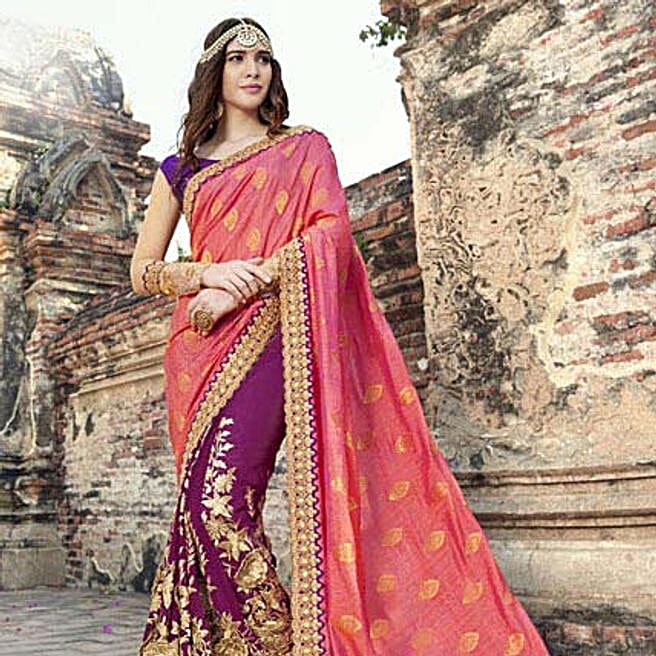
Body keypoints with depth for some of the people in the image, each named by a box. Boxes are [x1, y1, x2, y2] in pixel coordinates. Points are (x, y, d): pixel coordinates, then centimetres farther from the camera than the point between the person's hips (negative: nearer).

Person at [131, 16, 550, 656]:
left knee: (219, 502, -21)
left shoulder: (304, 147, 14)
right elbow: (141, 270, 16)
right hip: (196, 346, 4)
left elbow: (331, 232, -3)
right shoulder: (179, 169, 20)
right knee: (205, 505, 2)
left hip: (265, 333, -4)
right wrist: (207, 272, -6)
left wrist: (239, 288, -13)